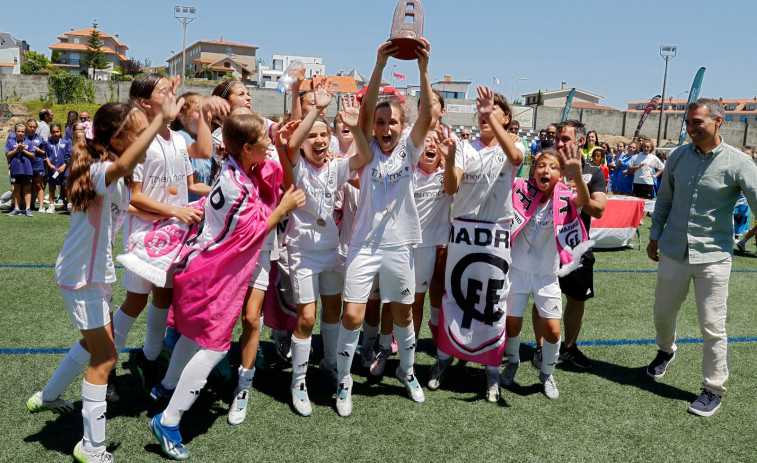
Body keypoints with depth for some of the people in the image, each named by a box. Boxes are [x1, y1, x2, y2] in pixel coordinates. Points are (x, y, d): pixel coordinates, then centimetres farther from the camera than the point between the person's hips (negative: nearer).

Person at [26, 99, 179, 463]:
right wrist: (161, 119, -56)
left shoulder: (119, 179, 2)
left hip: (97, 271, 10)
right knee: (104, 357, -3)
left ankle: (47, 397, 48)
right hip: (81, 277, -10)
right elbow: (122, 166, -51)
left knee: (95, 344, 26)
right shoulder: (98, 170, -26)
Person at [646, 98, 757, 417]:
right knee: (663, 312, 18)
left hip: (713, 255, -4)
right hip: (673, 251, 4)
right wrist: (655, 235, 14)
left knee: (712, 327, 1)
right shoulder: (678, 156, 1)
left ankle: (714, 388, 18)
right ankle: (665, 350, 49)